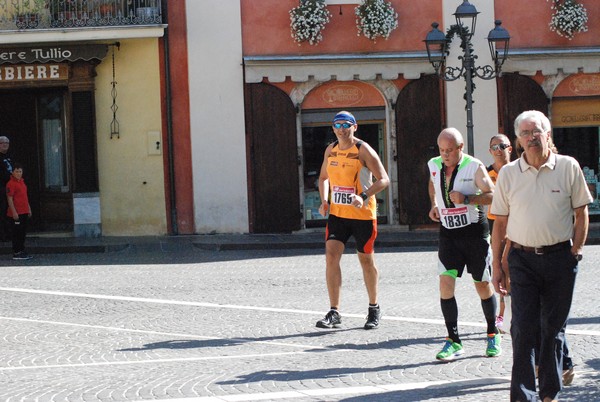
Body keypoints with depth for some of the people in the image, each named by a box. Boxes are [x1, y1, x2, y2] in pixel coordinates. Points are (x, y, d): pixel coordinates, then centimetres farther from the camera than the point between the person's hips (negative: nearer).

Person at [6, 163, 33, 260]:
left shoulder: (22, 182, 15)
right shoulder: (11, 184, -12)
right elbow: (10, 199, -16)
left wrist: (29, 209, 20)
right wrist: (14, 212, -20)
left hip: (24, 212, 9)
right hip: (17, 213, -9)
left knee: (23, 233, 13)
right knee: (17, 233, -5)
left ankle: (21, 251, 19)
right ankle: (16, 253, -1)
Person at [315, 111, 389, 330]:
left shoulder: (363, 150, -11)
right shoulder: (330, 150, 6)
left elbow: (383, 179, -14)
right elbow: (324, 178, 21)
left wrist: (363, 196, -28)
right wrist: (324, 200, 4)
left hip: (363, 214, -4)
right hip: (337, 213, 4)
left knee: (366, 260, 7)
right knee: (331, 255, -10)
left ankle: (374, 309, 25)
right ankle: (334, 313, -8)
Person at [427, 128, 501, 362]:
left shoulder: (474, 167, -11)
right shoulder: (434, 165, 3)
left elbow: (492, 195, -14)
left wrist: (466, 198, -26)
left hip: (475, 233, -3)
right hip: (448, 234, 3)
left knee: (483, 285, 6)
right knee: (446, 283, -11)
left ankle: (493, 335, 26)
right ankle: (453, 341, -5)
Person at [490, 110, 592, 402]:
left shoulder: (568, 167, 0)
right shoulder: (508, 173, 3)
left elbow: (581, 213, 6)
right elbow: (500, 222, 7)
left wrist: (575, 252, -1)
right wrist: (497, 266, 5)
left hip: (560, 257, 0)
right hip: (523, 259, 0)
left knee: (553, 328, 8)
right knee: (523, 329, -6)